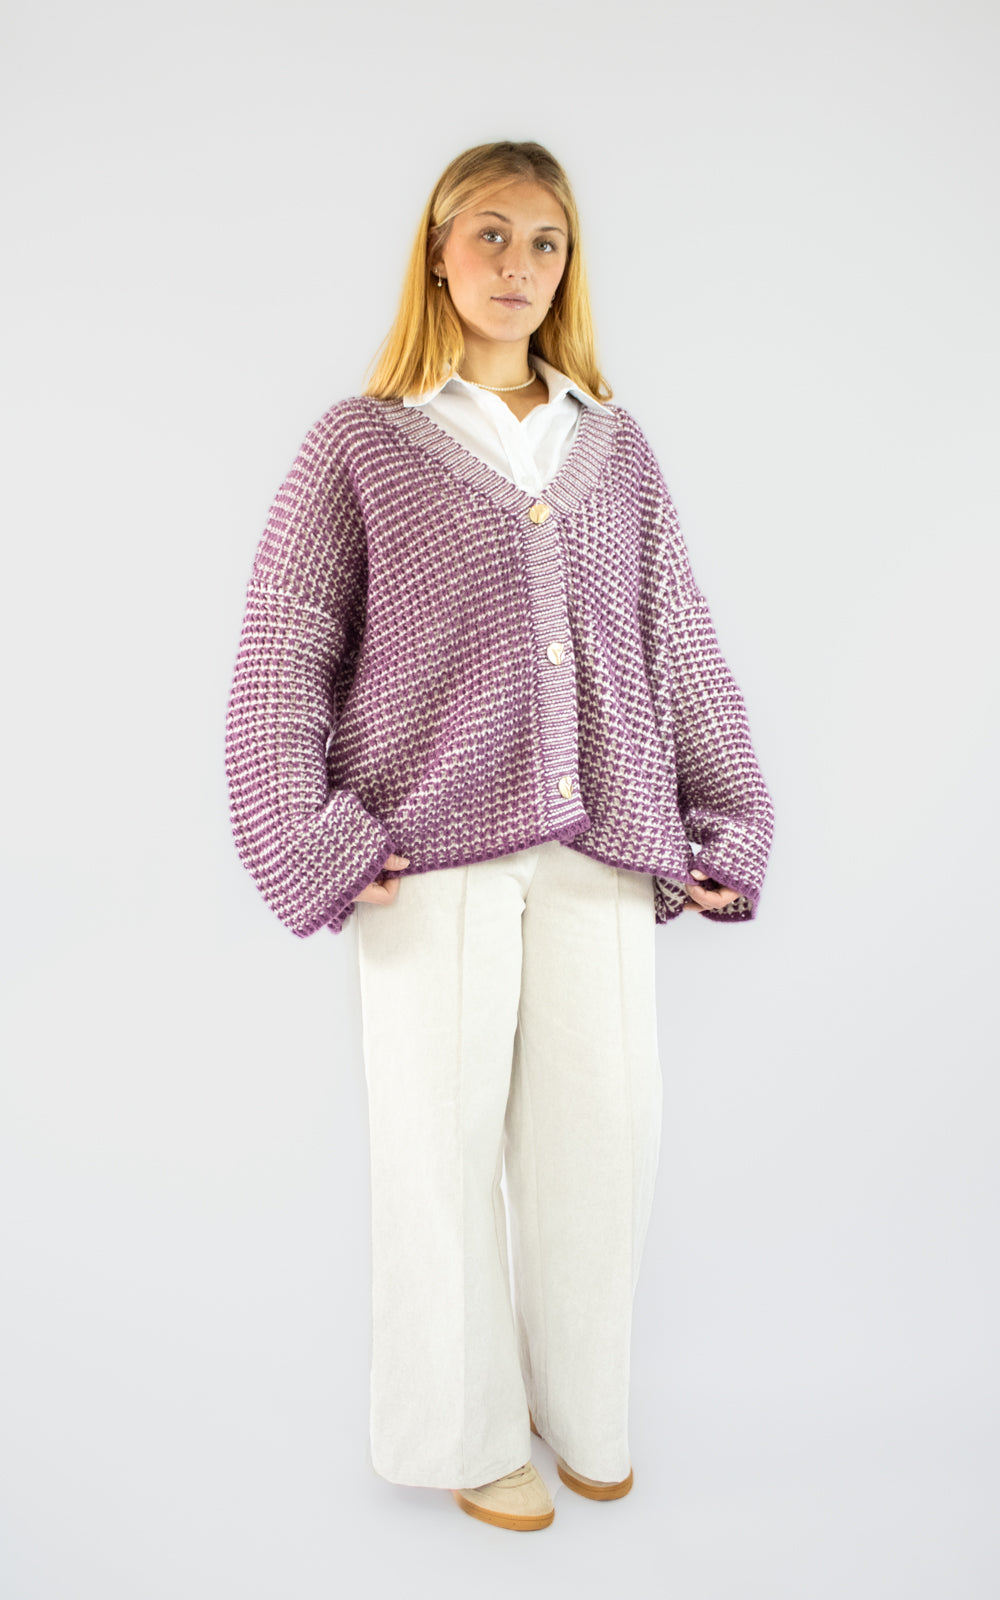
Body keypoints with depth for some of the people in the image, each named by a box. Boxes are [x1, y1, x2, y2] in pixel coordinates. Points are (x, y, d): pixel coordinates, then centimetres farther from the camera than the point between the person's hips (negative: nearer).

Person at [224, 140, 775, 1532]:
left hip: (600, 844, 4)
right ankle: (468, 1429, 26)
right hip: (434, 853, -3)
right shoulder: (360, 444, 4)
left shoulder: (617, 449, 13)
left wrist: (729, 829, 9)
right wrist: (313, 845, -8)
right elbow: (281, 659, 0)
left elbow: (680, 646, 13)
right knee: (446, 1135, 5)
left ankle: (582, 1407, 30)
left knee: (606, 1125, 7)